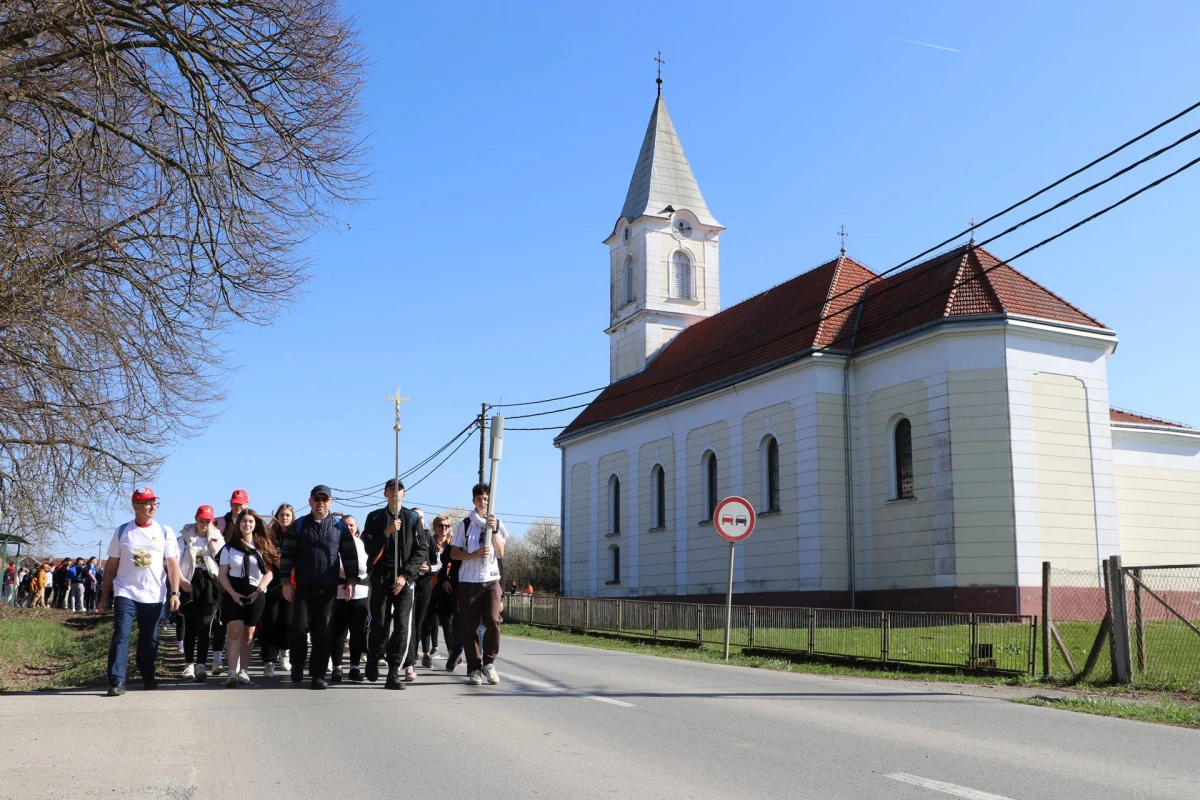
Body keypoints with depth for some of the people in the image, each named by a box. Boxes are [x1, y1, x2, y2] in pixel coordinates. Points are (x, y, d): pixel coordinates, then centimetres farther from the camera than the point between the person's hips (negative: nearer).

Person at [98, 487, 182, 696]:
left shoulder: (165, 532, 1)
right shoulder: (122, 531, 2)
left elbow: (173, 564, -1)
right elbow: (111, 565, 6)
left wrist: (174, 593, -9)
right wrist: (105, 595, 4)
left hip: (154, 596, 1)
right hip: (125, 593, -1)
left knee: (150, 639, 11)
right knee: (121, 636, -12)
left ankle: (148, 676, 29)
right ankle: (117, 681, -11)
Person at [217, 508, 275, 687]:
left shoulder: (263, 546, 6)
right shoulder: (229, 547, 6)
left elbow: (269, 572, 2)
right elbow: (222, 574, 3)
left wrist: (258, 591, -12)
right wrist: (232, 593, -11)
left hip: (255, 594, 1)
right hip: (234, 594, -1)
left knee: (248, 634, 6)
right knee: (235, 632, -13)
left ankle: (243, 670, 13)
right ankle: (232, 672, -18)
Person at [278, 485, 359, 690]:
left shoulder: (339, 526, 5)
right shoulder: (299, 525, 5)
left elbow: (350, 555, 6)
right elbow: (287, 555, 4)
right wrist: (285, 582, -2)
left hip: (329, 588, 0)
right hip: (303, 587, 0)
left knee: (323, 632, 0)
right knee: (300, 627, -5)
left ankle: (318, 675, 6)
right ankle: (297, 664, 21)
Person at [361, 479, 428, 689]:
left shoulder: (413, 518, 8)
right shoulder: (375, 517, 10)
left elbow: (421, 550, 3)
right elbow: (368, 547, 2)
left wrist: (406, 575, -7)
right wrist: (386, 532, -14)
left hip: (404, 578, 0)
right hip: (381, 577, 0)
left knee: (403, 627, -8)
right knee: (379, 624, -1)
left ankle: (393, 673, -4)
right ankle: (373, 658, 26)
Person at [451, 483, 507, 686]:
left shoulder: (497, 524, 9)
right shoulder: (465, 525, 4)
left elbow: (500, 553, 0)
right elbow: (454, 553, 2)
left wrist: (494, 530, -11)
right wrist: (474, 555, -14)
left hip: (491, 580, 0)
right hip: (468, 581, 0)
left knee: (493, 620, -16)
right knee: (469, 627, 0)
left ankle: (488, 663, 3)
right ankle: (474, 669, 11)